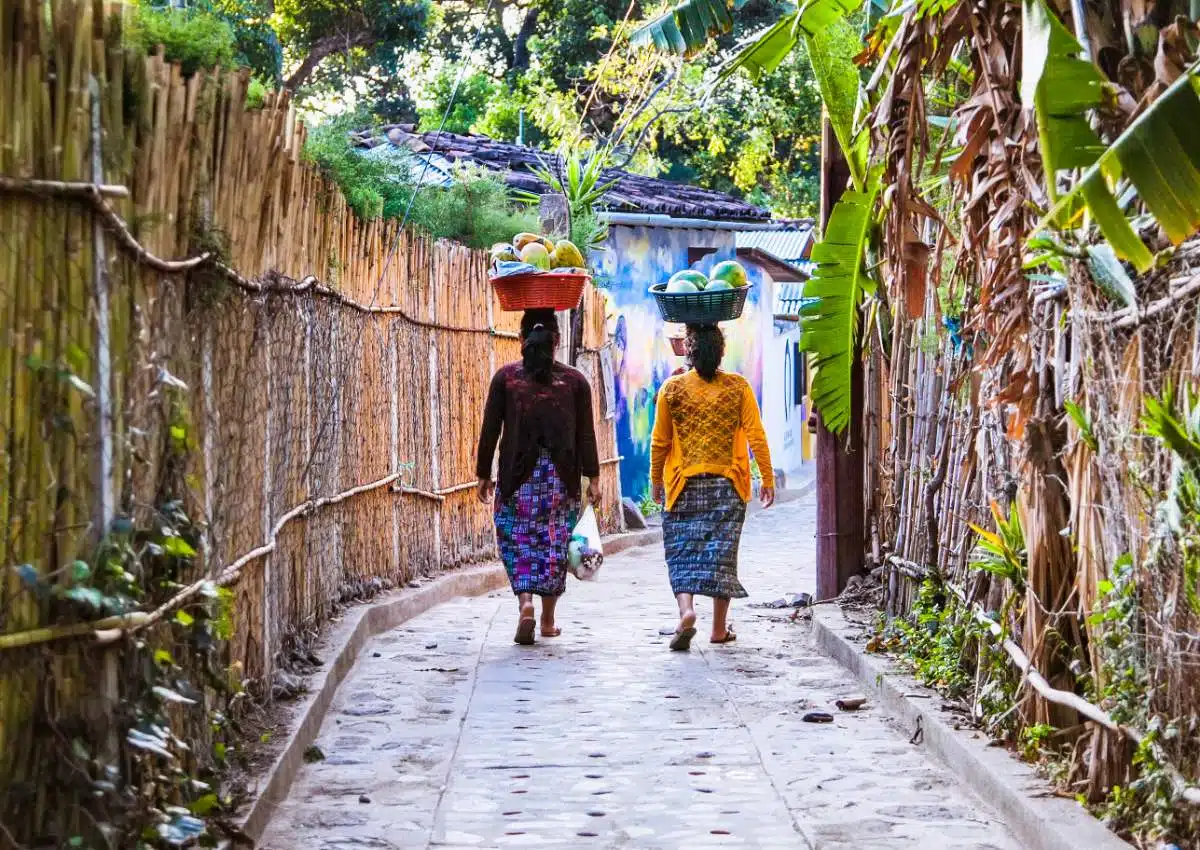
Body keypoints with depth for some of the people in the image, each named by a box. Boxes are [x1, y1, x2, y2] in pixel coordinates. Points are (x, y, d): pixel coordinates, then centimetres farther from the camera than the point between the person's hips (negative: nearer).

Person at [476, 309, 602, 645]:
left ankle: (525, 602, -18)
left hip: (518, 476, -1)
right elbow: (586, 434, 0)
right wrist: (593, 477, 5)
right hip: (562, 477, 1)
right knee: (554, 543, 9)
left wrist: (484, 475, 8)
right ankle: (548, 620, 14)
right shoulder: (575, 380, 2)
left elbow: (490, 430, 1)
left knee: (518, 541, 5)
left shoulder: (505, 377, 0)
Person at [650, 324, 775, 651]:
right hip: (728, 484, 1)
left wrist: (656, 480, 14)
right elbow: (756, 437, -4)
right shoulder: (738, 387, -3)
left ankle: (686, 609, -19)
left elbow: (659, 442, 1)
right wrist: (767, 479, 4)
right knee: (721, 551, 7)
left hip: (684, 484, -1)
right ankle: (719, 628, 10)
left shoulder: (672, 388, -3)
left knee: (683, 551, 4)